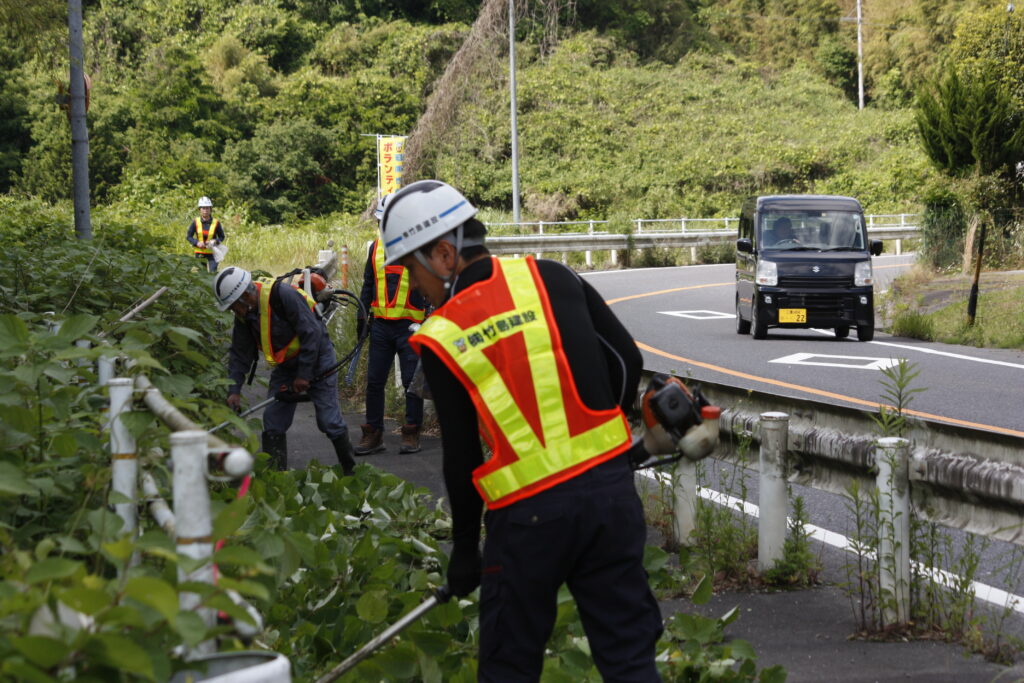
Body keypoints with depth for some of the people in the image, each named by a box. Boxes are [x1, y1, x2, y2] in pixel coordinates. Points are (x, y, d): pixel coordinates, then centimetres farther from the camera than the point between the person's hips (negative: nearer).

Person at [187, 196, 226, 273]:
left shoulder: (216, 223, -5)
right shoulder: (195, 222, -4)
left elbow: (222, 237, 5)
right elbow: (188, 236, 3)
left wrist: (215, 241, -16)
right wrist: (197, 243, -14)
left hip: (212, 252, -1)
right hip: (199, 252, 1)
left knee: (213, 272, -10)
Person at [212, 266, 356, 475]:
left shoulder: (283, 295, -29)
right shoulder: (245, 315, -4)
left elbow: (312, 333, -26)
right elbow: (239, 354, 3)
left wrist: (304, 375, -22)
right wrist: (234, 390, -7)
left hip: (316, 358, -7)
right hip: (285, 364, 7)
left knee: (329, 420, -7)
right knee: (273, 421, 0)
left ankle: (350, 470, 10)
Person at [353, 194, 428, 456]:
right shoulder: (375, 247, 11)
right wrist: (362, 314, 14)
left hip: (409, 326, -5)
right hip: (381, 325, 5)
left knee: (412, 381, 0)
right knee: (374, 381, 5)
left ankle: (411, 434, 10)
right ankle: (373, 434, 12)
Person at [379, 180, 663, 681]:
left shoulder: (440, 340, -5)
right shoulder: (551, 278, 2)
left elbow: (460, 456, 0)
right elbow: (626, 360, 6)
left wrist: (464, 549, 13)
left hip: (529, 514, -3)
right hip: (610, 488, 3)